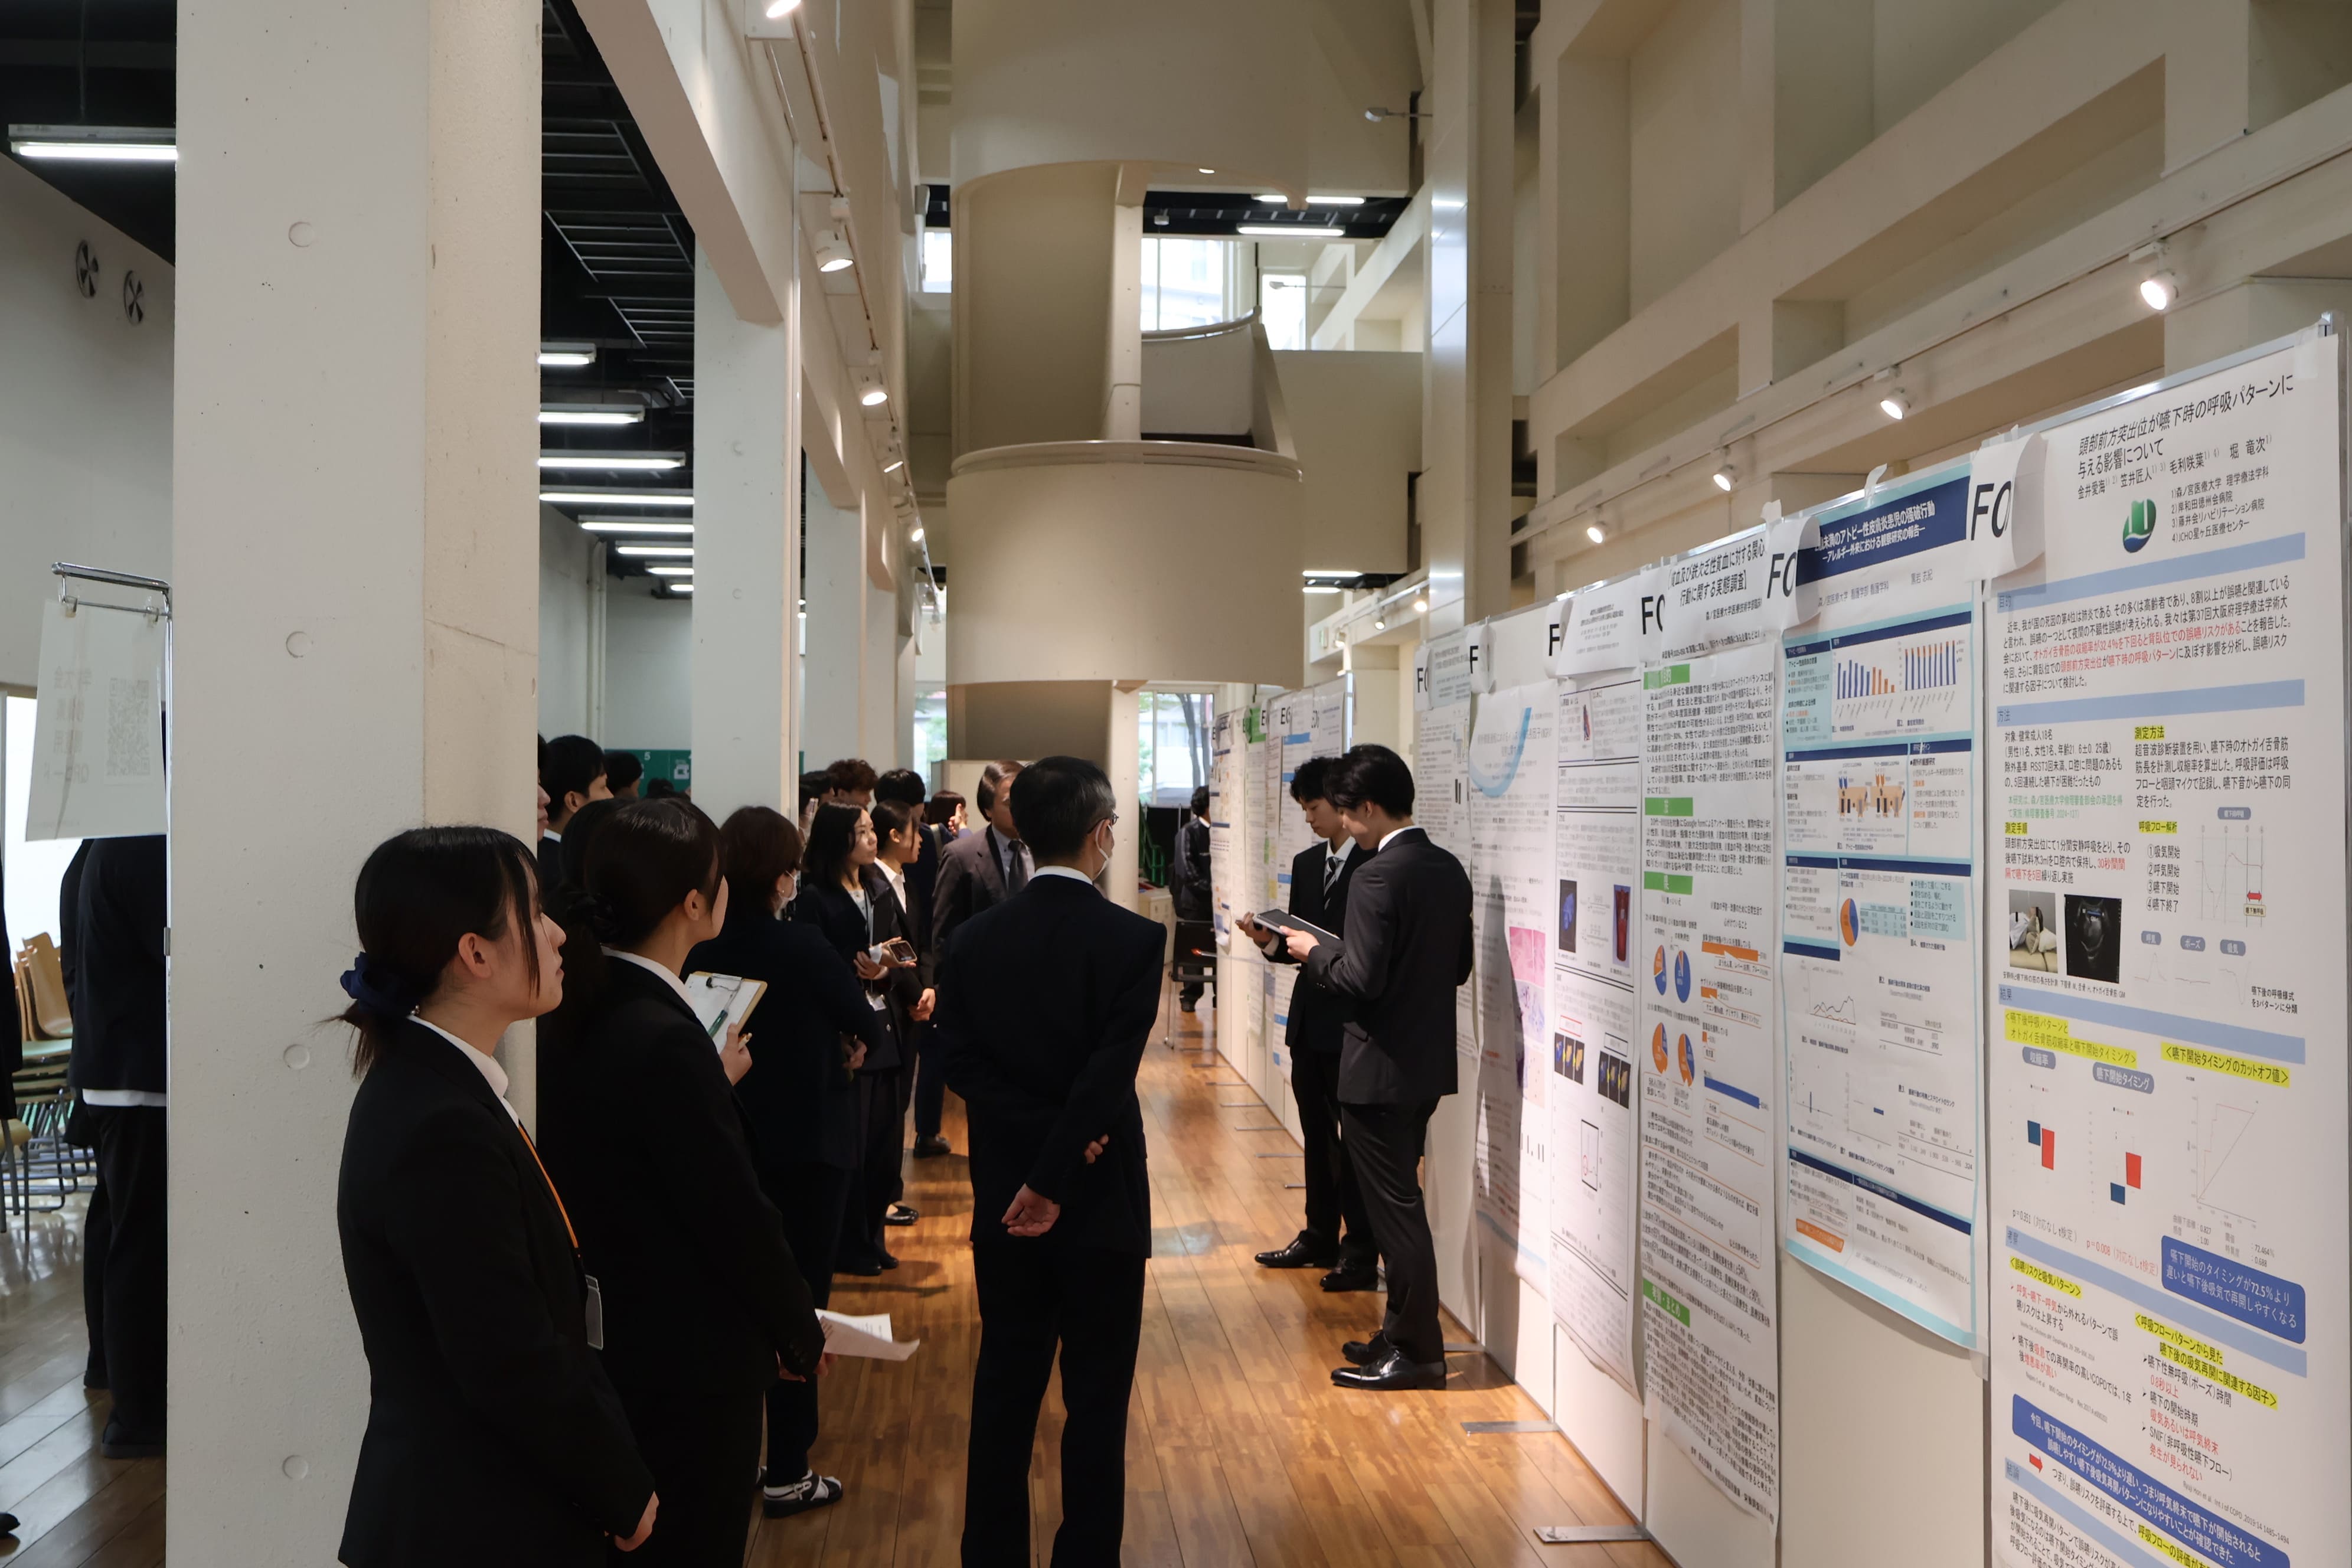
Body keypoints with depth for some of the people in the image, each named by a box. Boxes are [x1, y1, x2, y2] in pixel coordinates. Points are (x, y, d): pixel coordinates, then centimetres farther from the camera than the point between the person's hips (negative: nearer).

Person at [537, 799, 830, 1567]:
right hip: (691, 1368, -9)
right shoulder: (665, 1042, -28)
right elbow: (739, 1218, -21)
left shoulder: (575, 1017, -1)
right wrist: (802, 1333, -7)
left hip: (608, 1347, 9)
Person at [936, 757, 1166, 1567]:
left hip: (1001, 1201, 4)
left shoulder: (972, 940, -1)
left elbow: (962, 1063, -5)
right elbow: (1110, 1075, -21)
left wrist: (1036, 1143, -10)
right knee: (1097, 1400, 8)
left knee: (1004, 1390, 15)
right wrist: (1054, 1180, -17)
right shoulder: (1134, 939, -14)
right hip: (1099, 1198, -4)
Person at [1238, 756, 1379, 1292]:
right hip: (1309, 1021, 8)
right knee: (1316, 1136, 17)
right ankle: (1320, 1238, 28)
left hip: (1352, 1025, -8)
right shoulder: (1306, 864, 13)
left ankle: (1361, 1252, 10)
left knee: (1354, 1138, 0)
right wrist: (1271, 941, -4)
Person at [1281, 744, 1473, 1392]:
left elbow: (1362, 980, -23)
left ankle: (1419, 1352, 8)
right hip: (1428, 1063, 9)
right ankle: (1402, 1332, 28)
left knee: (1395, 1209, 0)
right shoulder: (1449, 870, 7)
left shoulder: (1377, 878, -20)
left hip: (1380, 1070, -9)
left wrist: (1315, 954, -7)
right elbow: (1459, 966, 14)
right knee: (1399, 1202, 18)